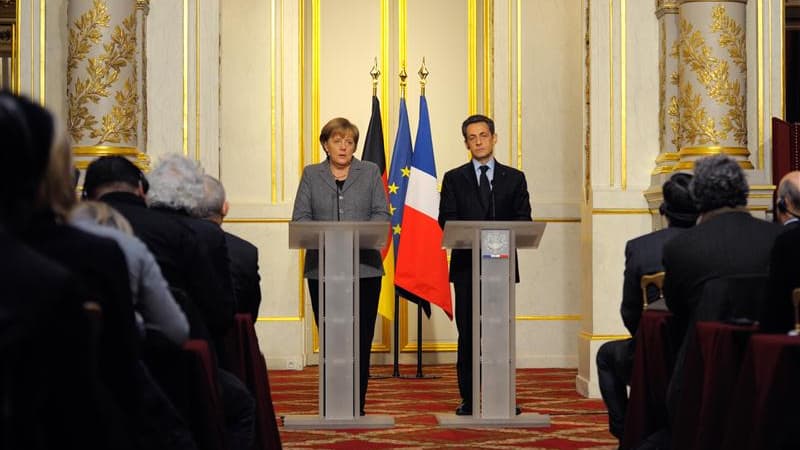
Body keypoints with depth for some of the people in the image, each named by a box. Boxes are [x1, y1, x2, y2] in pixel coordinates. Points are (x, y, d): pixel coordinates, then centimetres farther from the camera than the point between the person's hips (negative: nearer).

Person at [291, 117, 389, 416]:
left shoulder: (370, 172, 11)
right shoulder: (311, 175, 12)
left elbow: (382, 214, 5)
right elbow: (300, 218, 5)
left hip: (363, 267, 0)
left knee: (361, 338, -4)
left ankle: (356, 406, 0)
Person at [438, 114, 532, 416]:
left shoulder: (514, 178, 13)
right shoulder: (454, 179, 11)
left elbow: (523, 219, 5)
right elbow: (446, 220, 1)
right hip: (467, 265, 0)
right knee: (468, 333, -1)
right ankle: (468, 399, 3)